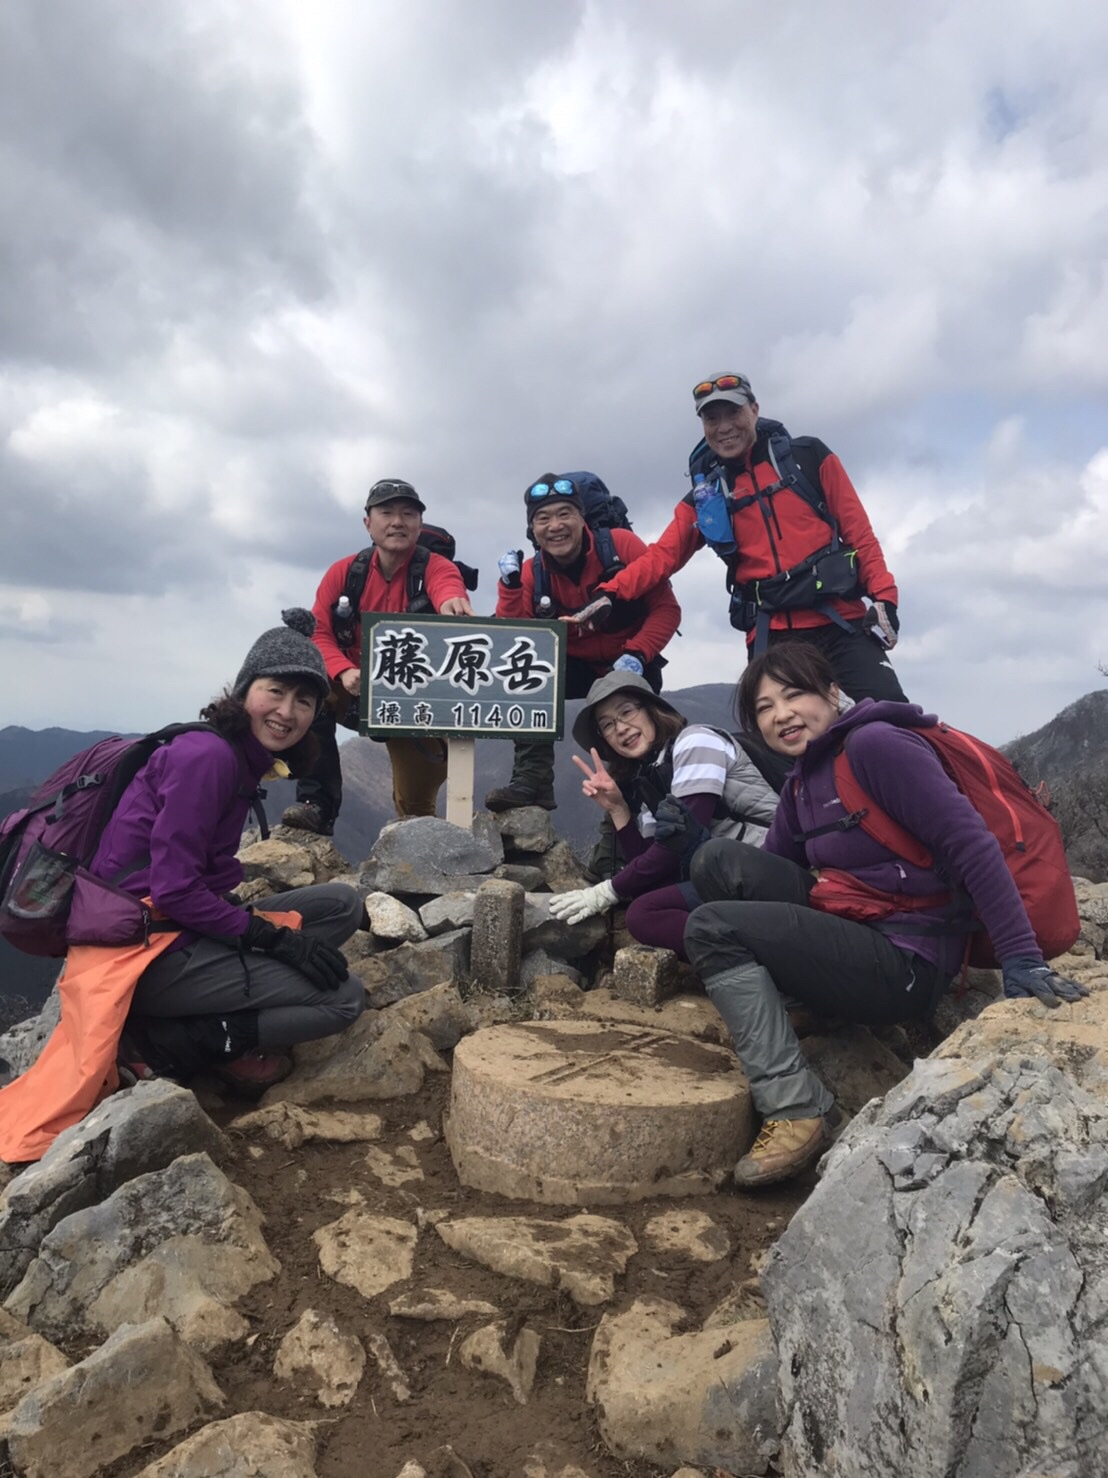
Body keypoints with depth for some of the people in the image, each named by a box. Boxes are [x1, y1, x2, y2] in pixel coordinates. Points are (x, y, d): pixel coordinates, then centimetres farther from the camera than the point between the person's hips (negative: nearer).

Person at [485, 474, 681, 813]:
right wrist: (510, 586, -27)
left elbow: (666, 608, -15)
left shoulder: (621, 544, -18)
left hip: (633, 669, -1)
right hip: (575, 667, 2)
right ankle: (532, 780, -22)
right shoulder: (531, 573, -10)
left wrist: (636, 655, -28)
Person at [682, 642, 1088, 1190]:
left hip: (904, 964, -8)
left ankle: (796, 1109, -16)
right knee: (717, 860, -1)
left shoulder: (876, 744, -14)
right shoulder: (801, 781, 13)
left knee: (713, 927, -17)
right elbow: (768, 868, 15)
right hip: (849, 931, 8)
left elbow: (970, 844, -20)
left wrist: (1021, 959, -24)